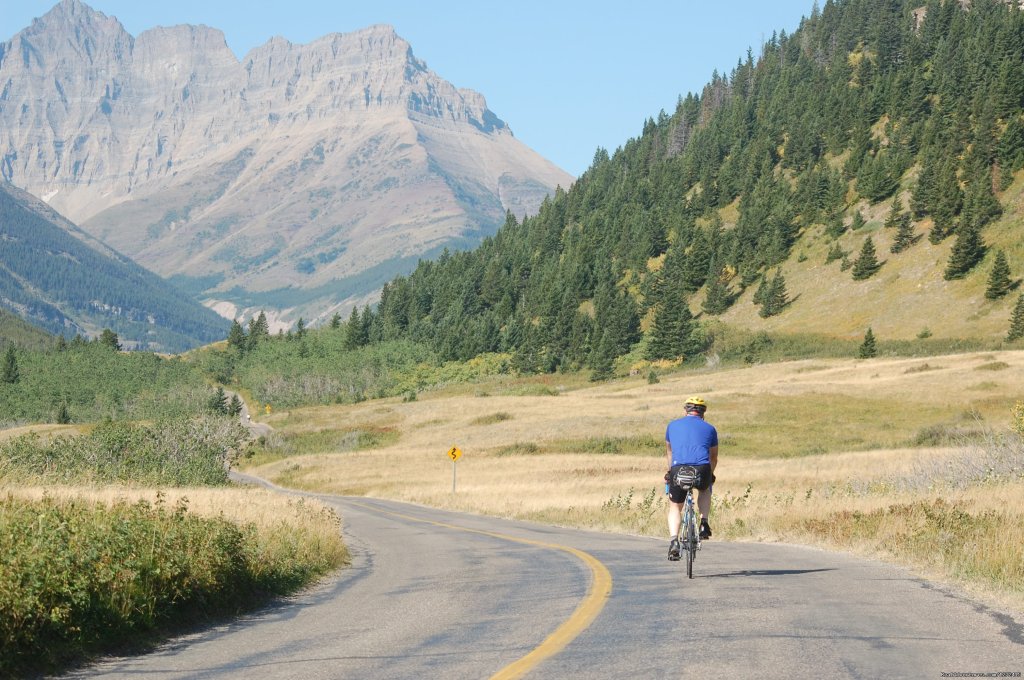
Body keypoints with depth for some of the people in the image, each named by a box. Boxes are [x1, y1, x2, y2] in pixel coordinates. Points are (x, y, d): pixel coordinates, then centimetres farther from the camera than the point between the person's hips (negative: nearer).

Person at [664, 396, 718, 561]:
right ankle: (704, 524, 19)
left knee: (675, 507, 20)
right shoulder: (709, 428, 20)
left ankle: (674, 541, -2)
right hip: (702, 471, 0)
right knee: (705, 488, 35)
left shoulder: (672, 425, 21)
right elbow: (713, 457, 32)